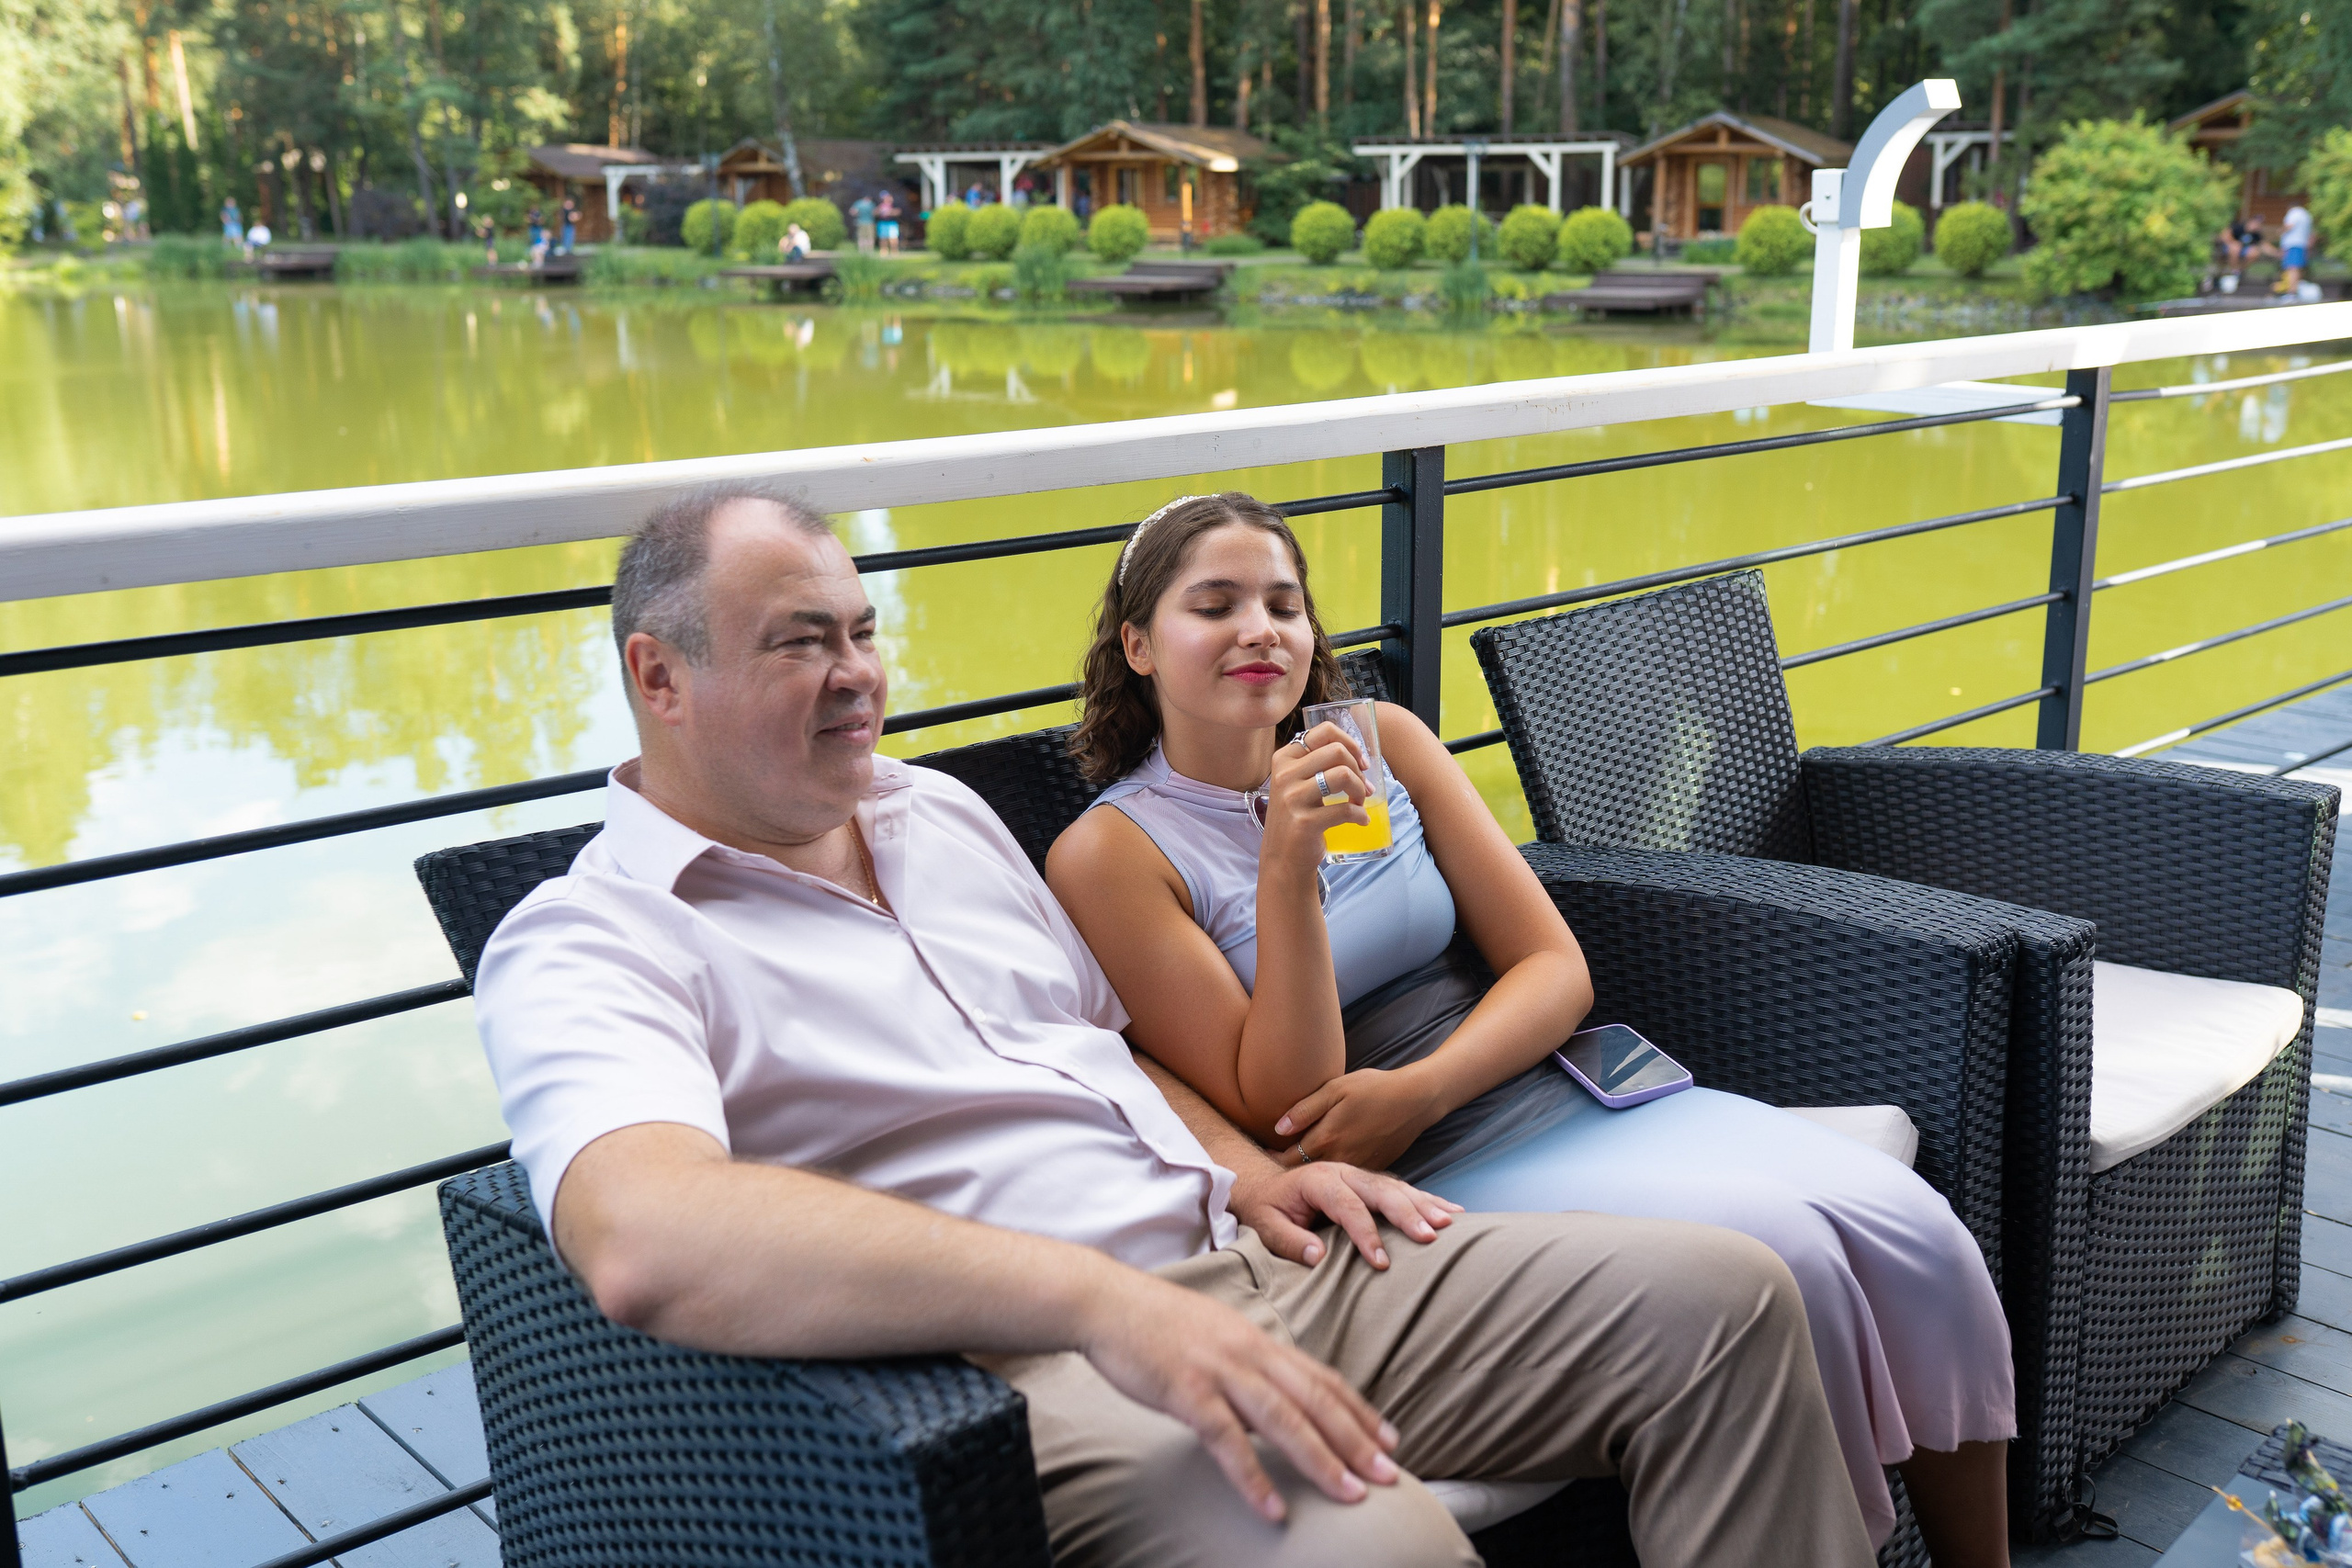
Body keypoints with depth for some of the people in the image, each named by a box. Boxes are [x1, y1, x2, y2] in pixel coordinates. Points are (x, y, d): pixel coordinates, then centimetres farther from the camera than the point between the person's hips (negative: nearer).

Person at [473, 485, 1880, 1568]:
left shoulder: (941, 811, 19)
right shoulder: (585, 949, -7)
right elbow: (648, 1242, -29)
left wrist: (1249, 1170, 8)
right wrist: (1104, 1300, -35)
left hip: (1244, 1265, 8)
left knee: (1722, 1297, -3)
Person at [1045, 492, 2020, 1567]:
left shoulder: (1382, 741, 6)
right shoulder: (1108, 856, -8)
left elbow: (1556, 968, 4)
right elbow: (1283, 1113, -12)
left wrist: (1417, 1089, -15)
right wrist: (1286, 870, -23)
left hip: (1562, 1090, 5)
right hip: (1423, 1180, -5)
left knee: (1910, 1226, -13)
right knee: (1777, 1253, -26)